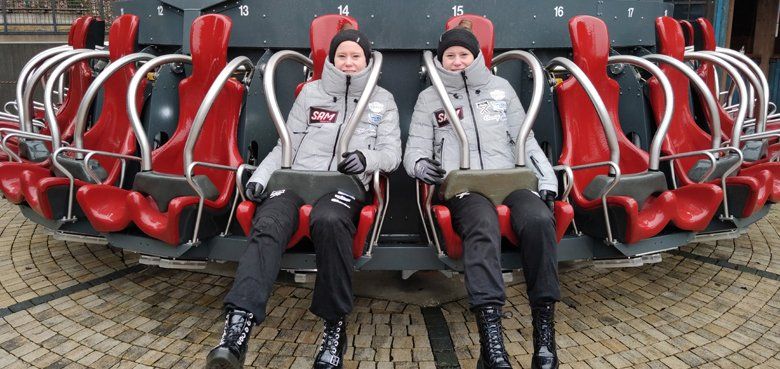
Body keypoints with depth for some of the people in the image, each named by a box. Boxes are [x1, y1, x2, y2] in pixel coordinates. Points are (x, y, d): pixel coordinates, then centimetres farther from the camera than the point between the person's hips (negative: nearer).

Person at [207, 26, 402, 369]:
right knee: (268, 225, -32)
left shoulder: (382, 100, 20)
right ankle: (237, 326, -44)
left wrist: (366, 158, -10)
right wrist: (260, 175, 0)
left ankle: (335, 324, -26)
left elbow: (392, 154, 12)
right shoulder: (311, 92, 21)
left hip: (346, 183, -1)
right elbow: (285, 146, 17)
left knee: (329, 220, -39)